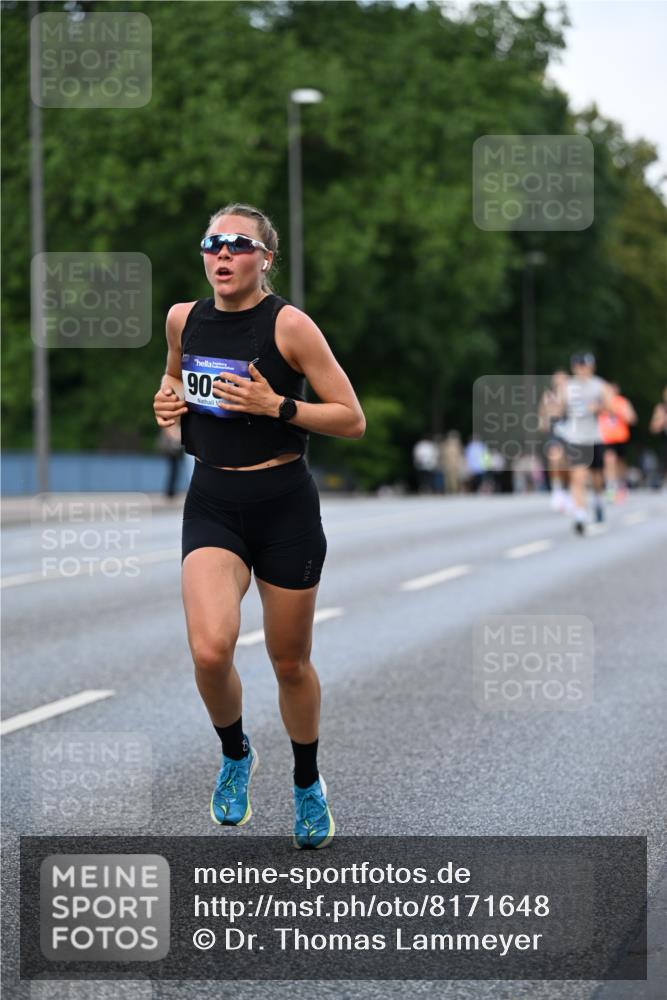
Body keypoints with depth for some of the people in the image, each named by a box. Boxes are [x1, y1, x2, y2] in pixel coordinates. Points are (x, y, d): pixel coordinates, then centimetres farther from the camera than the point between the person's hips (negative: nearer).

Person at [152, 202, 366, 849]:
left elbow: (353, 420, -9)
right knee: (210, 651, -20)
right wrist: (168, 401, 4)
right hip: (212, 504, 2)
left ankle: (308, 785, 36)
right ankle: (235, 755, 11)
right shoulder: (183, 319, 3)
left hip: (284, 505, -2)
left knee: (290, 663, 10)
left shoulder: (288, 324, -11)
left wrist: (276, 405, -21)